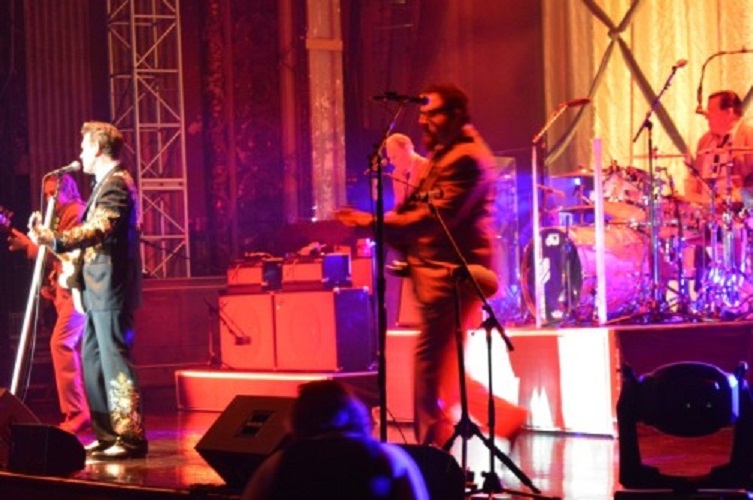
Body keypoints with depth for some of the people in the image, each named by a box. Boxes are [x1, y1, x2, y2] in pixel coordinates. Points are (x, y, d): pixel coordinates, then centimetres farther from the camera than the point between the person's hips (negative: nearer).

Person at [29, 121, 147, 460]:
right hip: (100, 291, 11)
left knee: (115, 362, -9)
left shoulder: (115, 183, -14)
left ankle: (130, 438, -7)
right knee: (93, 362, 12)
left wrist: (54, 239, -37)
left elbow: (100, 229, -28)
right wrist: (54, 239, 26)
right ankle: (107, 434, 17)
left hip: (110, 290, -11)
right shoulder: (108, 182, 18)